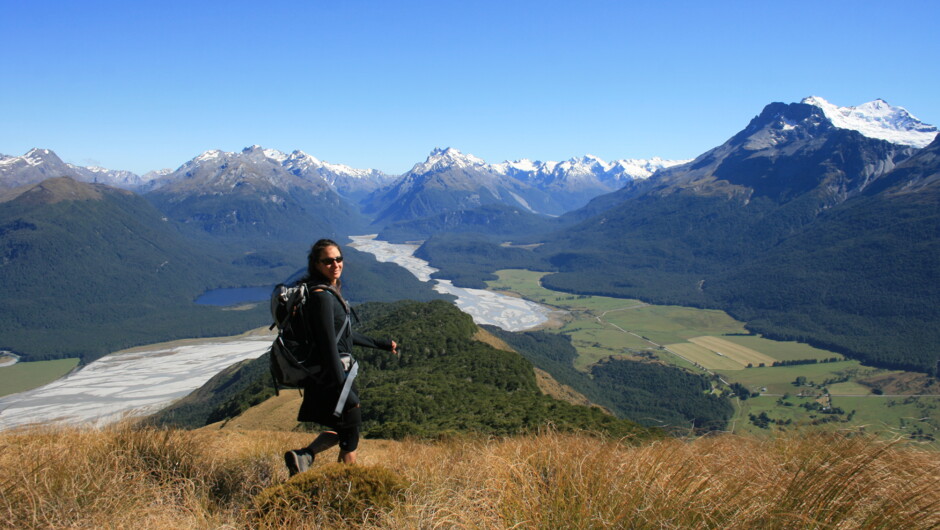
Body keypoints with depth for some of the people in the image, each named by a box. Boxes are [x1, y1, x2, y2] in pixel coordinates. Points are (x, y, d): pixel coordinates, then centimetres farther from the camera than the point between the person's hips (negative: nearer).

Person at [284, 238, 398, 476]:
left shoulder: (330, 292, 10)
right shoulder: (321, 296, -20)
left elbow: (345, 335, 20)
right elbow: (329, 347, -24)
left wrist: (382, 345, 27)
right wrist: (345, 391, -24)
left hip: (330, 377, 10)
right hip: (332, 377, -10)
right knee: (350, 440, 6)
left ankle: (304, 455, 14)